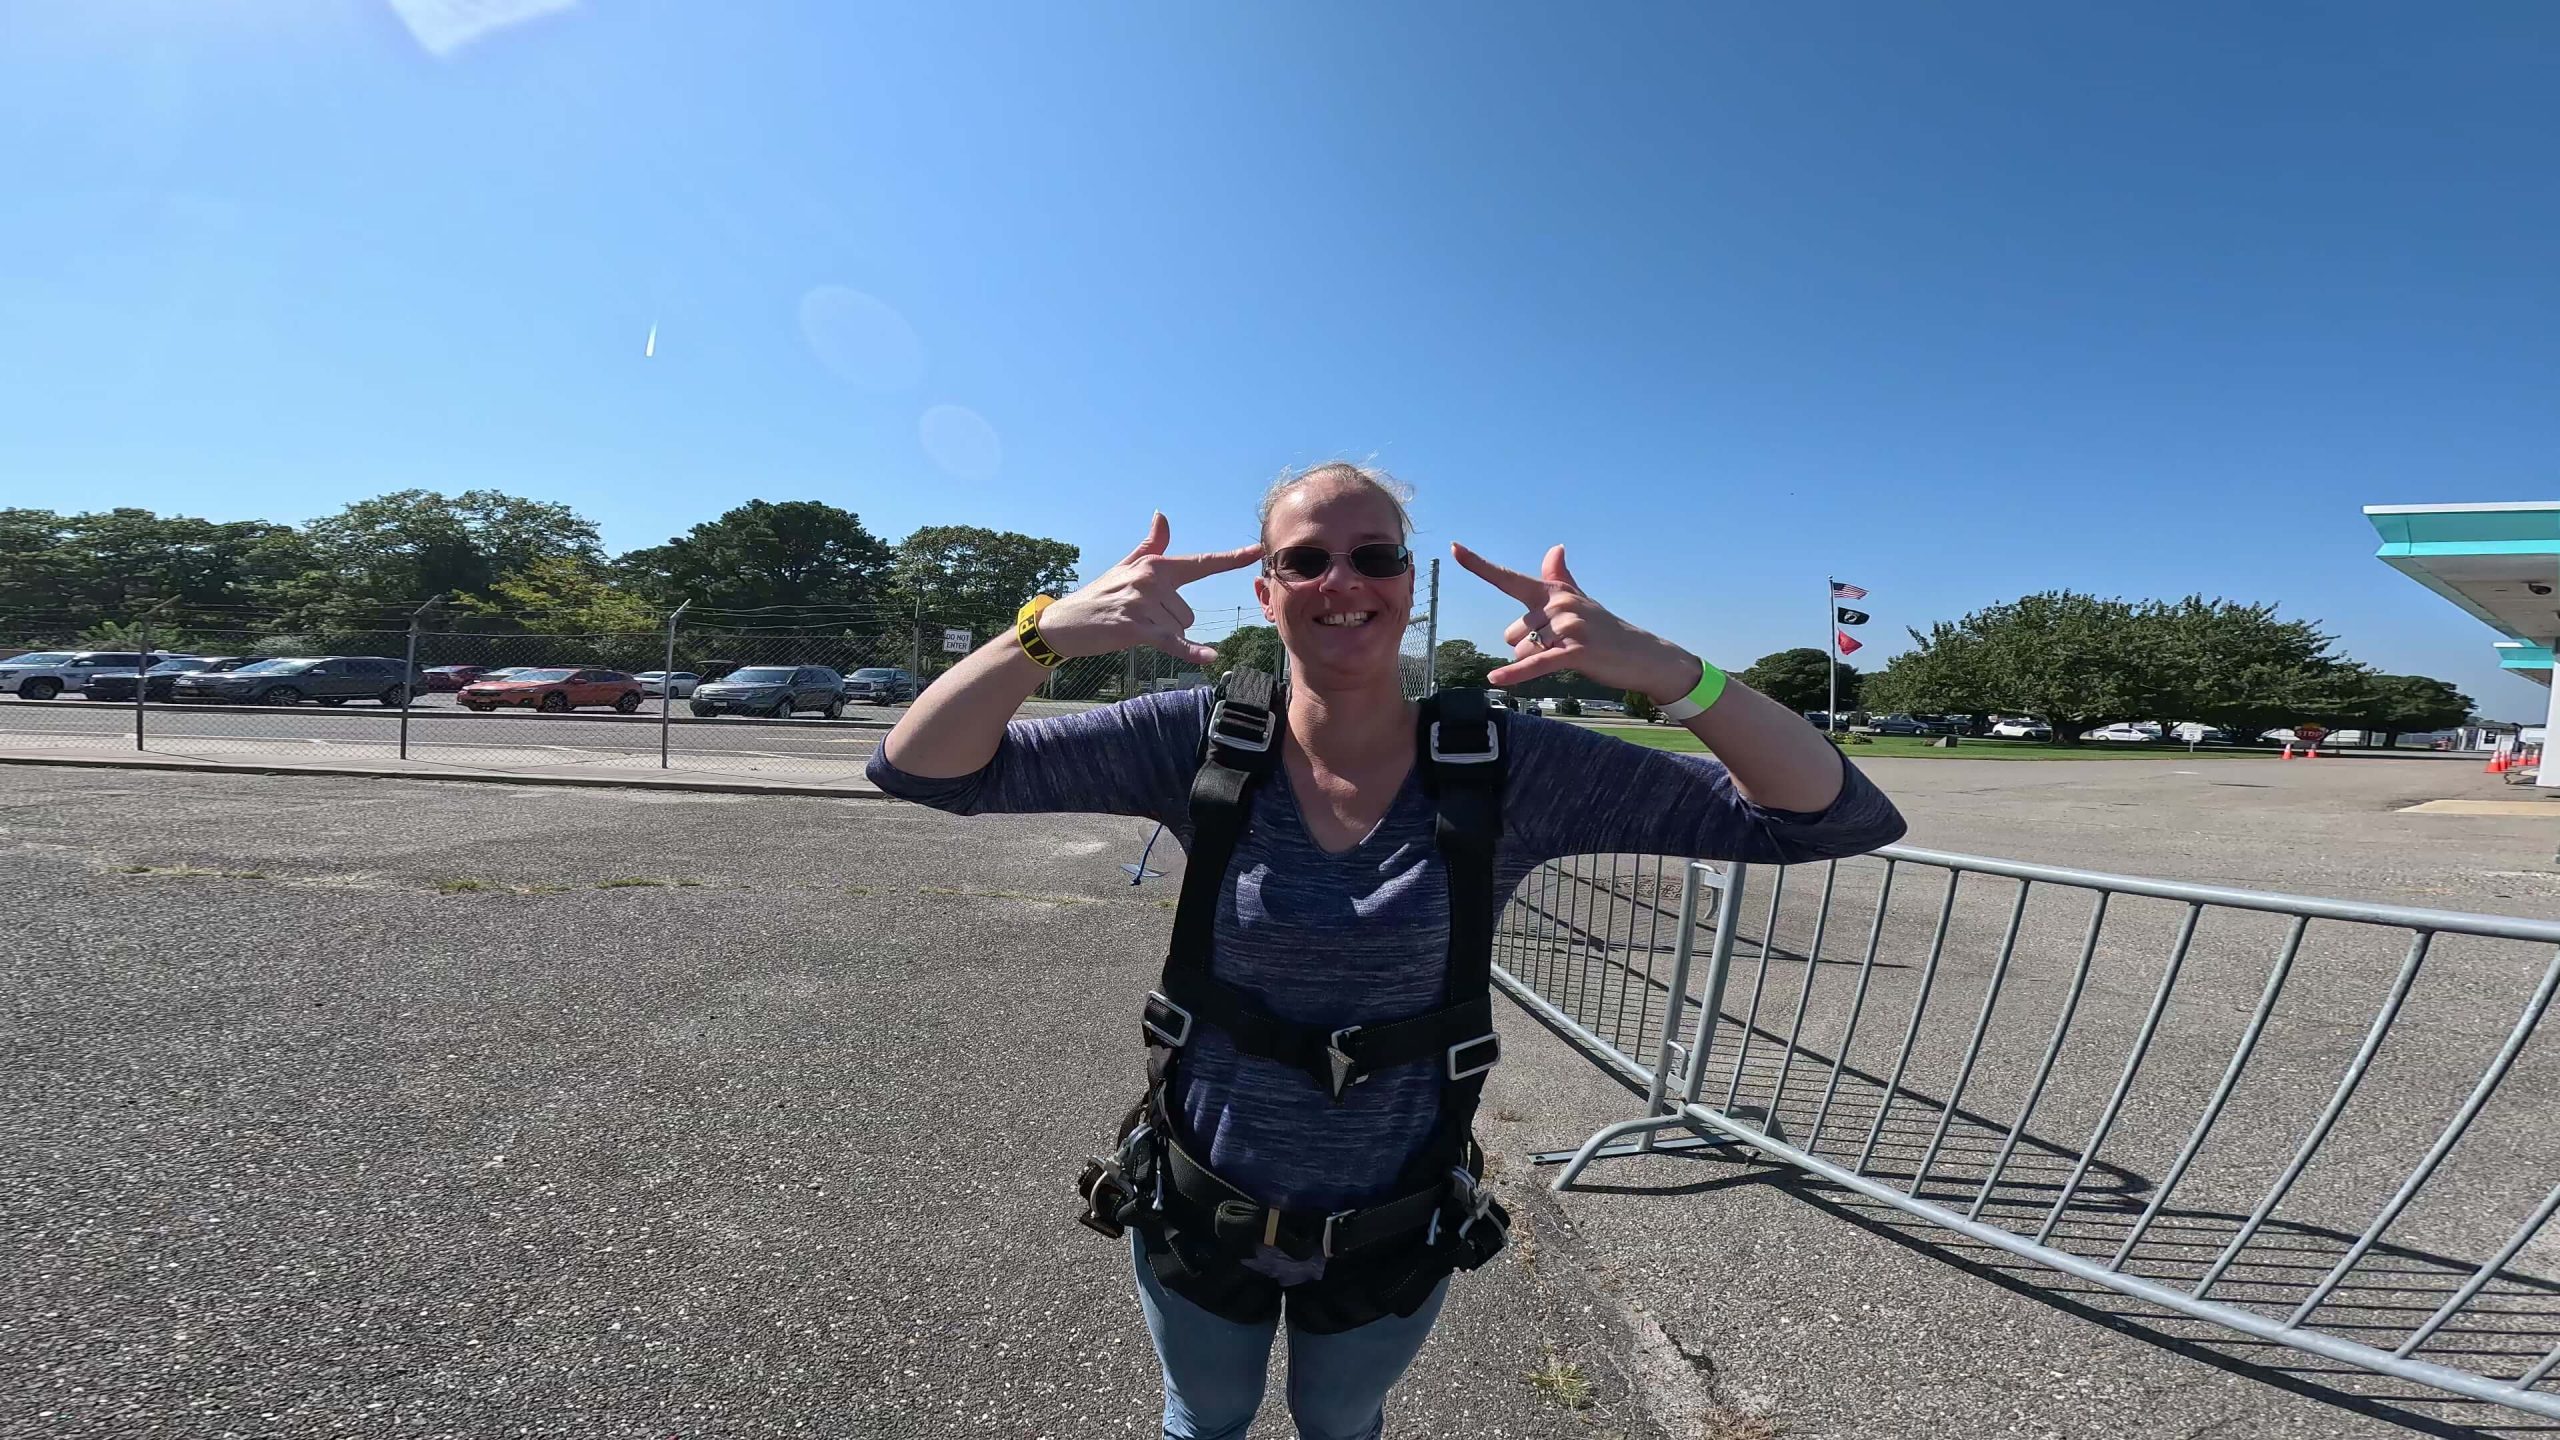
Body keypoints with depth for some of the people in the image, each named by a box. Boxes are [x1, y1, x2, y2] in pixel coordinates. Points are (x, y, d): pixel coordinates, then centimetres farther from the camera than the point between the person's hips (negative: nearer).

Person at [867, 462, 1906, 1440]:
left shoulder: (1509, 766, -19)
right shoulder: (1197, 742, -18)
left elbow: (1837, 819, -17)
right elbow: (918, 767, -18)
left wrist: (1664, 668, -35)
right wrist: (1049, 631, -36)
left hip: (1389, 1235, 0)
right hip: (1199, 1215, 1)